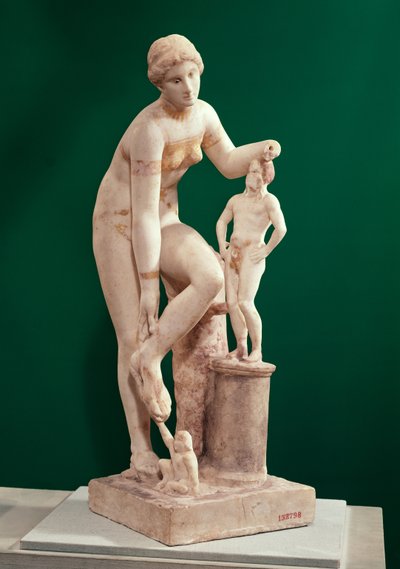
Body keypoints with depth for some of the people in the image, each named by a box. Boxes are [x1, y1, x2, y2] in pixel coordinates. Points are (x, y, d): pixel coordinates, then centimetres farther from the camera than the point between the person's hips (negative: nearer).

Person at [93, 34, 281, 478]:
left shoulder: (202, 112, -2)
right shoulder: (150, 130, -26)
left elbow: (229, 164, 12)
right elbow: (143, 213, -27)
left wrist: (261, 149, -11)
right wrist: (149, 287, -24)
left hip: (164, 222, 6)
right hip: (119, 226, -6)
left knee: (212, 278, -26)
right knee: (132, 339, -10)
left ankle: (150, 358, -11)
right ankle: (141, 453, -2)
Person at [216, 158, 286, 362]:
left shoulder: (268, 200, -4)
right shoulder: (236, 200, 16)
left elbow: (281, 228, -16)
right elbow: (221, 222, 30)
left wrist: (266, 251, -13)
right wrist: (222, 246, 17)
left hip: (252, 256, -7)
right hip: (232, 253, 7)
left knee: (245, 303, -16)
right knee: (231, 303, 1)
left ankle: (257, 349, -5)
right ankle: (241, 348, 10)